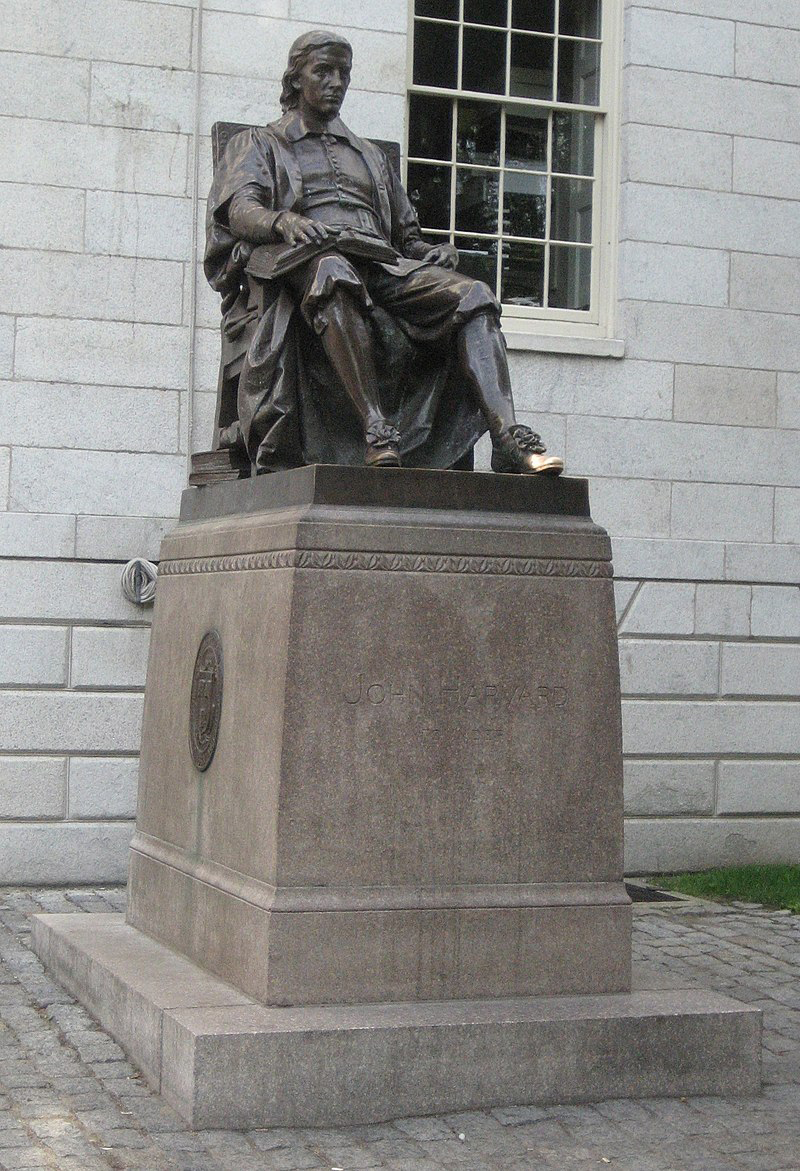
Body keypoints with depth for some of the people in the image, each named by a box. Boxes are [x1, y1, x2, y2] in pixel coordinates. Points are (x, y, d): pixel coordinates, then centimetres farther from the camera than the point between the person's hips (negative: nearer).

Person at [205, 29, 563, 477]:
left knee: (473, 294, -24)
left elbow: (407, 234, 31)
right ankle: (375, 432, -52)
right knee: (333, 274, -43)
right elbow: (240, 211, 2)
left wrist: (435, 251, 5)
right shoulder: (258, 144, 23)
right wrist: (283, 221, -23)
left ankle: (508, 438, -43)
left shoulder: (370, 155, 37)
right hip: (304, 265, -4)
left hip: (384, 268, 5)